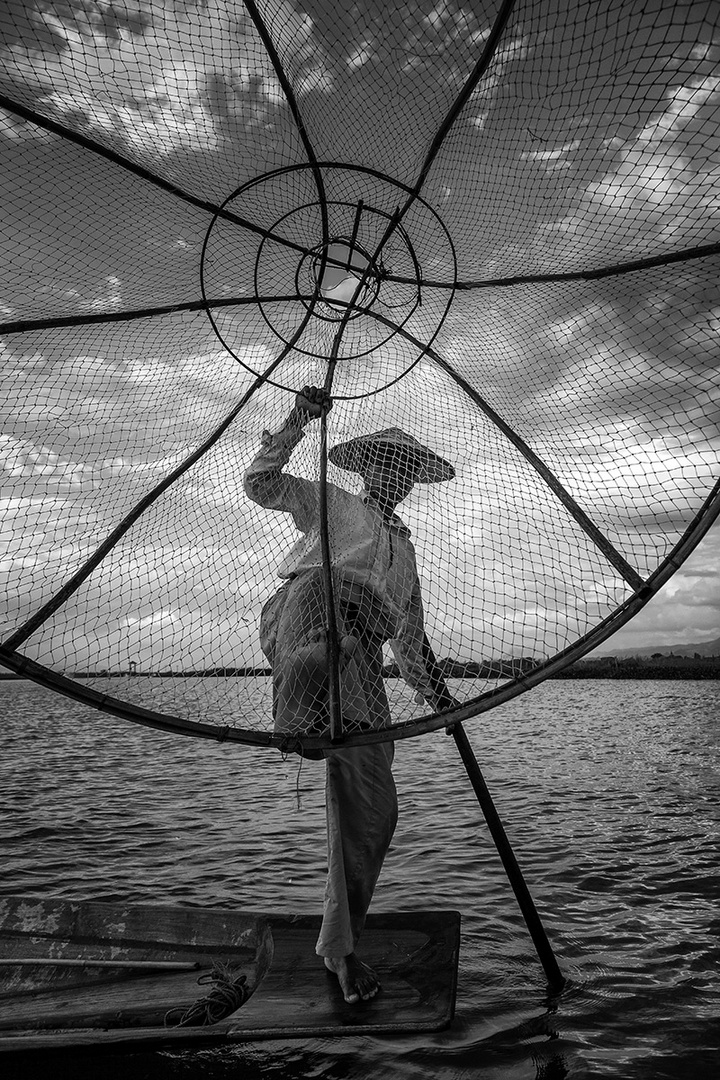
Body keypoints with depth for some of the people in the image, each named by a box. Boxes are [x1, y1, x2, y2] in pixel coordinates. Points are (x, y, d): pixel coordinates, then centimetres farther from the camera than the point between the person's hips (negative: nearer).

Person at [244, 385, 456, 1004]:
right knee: (330, 582, -38)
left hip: (359, 673, 4)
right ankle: (302, 673, -67)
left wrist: (441, 699, 29)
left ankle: (341, 944, 14)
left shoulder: (404, 550, 36)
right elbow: (261, 484, 10)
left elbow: (411, 640, 36)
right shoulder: (331, 504, 25)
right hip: (297, 619, -3)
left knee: (371, 808, -2)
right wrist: (298, 421, 1)